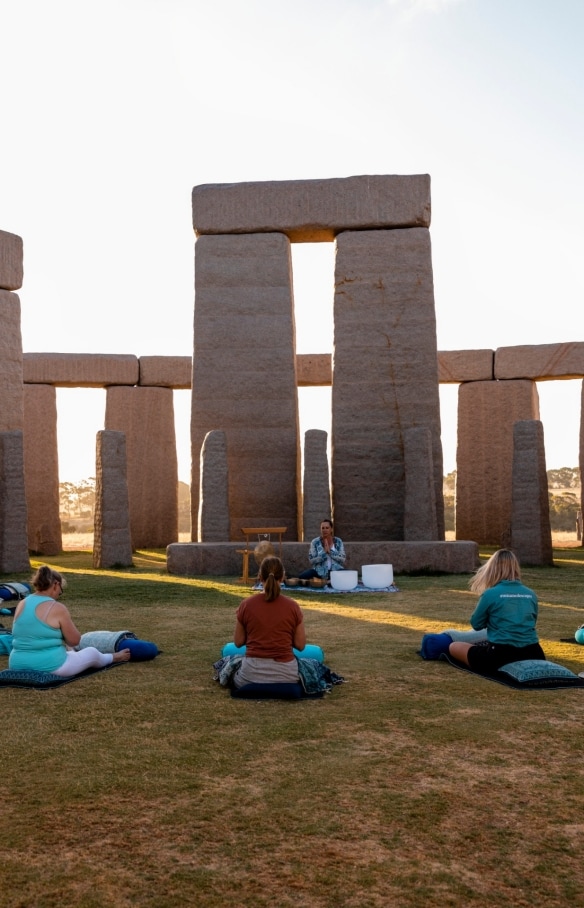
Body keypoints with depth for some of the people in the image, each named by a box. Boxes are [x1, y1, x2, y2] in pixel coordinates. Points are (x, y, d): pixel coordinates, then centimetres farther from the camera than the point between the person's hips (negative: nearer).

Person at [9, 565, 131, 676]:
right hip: (50, 668, -7)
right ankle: (113, 658, 51)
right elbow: (74, 640, -6)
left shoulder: (22, 604, 3)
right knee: (91, 652, 21)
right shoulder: (57, 608, -16)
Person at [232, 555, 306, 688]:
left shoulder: (246, 605, -7)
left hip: (252, 673, -1)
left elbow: (238, 642, 4)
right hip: (285, 674, 1)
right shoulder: (293, 607, -7)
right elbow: (300, 645, 0)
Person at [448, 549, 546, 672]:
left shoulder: (490, 594, -9)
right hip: (532, 653, 7)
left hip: (500, 655, -6)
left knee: (454, 647, 12)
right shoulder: (531, 594, 4)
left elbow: (476, 624, 3)